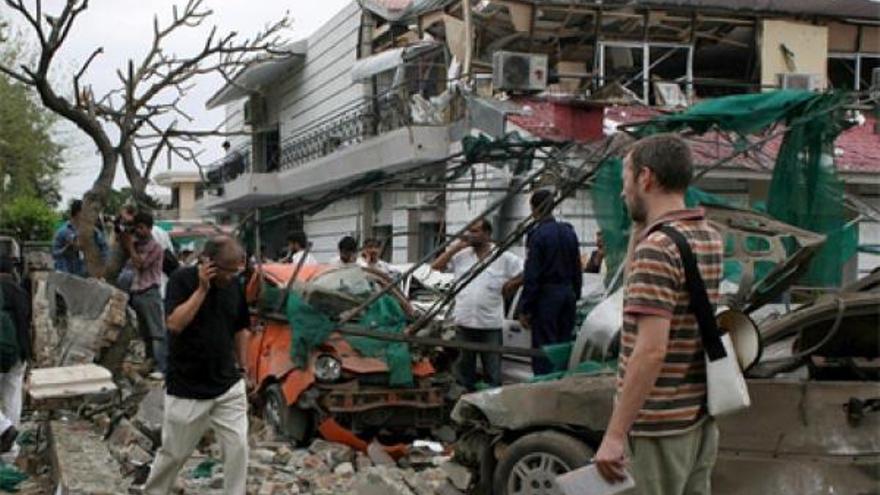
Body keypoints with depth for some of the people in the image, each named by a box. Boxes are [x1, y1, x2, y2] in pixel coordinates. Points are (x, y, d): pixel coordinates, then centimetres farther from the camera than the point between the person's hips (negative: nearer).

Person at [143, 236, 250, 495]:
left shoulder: (235, 285, 1)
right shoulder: (182, 279, -13)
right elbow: (174, 324, -24)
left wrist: (242, 368, 13)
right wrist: (202, 288, -25)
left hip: (229, 387, 4)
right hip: (187, 389, -3)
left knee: (238, 447, -4)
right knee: (174, 452, 10)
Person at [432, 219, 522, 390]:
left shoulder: (504, 257, -2)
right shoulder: (461, 255, 7)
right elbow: (436, 265, 3)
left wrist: (508, 286, -5)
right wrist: (457, 247, -2)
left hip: (490, 323, -3)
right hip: (464, 320, 3)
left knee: (492, 369, 1)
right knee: (465, 365, 12)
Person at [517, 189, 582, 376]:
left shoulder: (538, 234, -13)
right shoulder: (568, 232, 9)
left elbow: (531, 276, -14)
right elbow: (577, 270, 14)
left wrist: (524, 309, -10)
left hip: (546, 296, -7)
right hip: (568, 293, 7)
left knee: (544, 348, -3)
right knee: (564, 345, 14)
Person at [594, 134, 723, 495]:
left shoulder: (655, 248, -19)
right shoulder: (711, 239, 8)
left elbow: (651, 350, -26)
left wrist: (615, 434, -24)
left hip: (660, 425, -9)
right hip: (702, 417, 9)